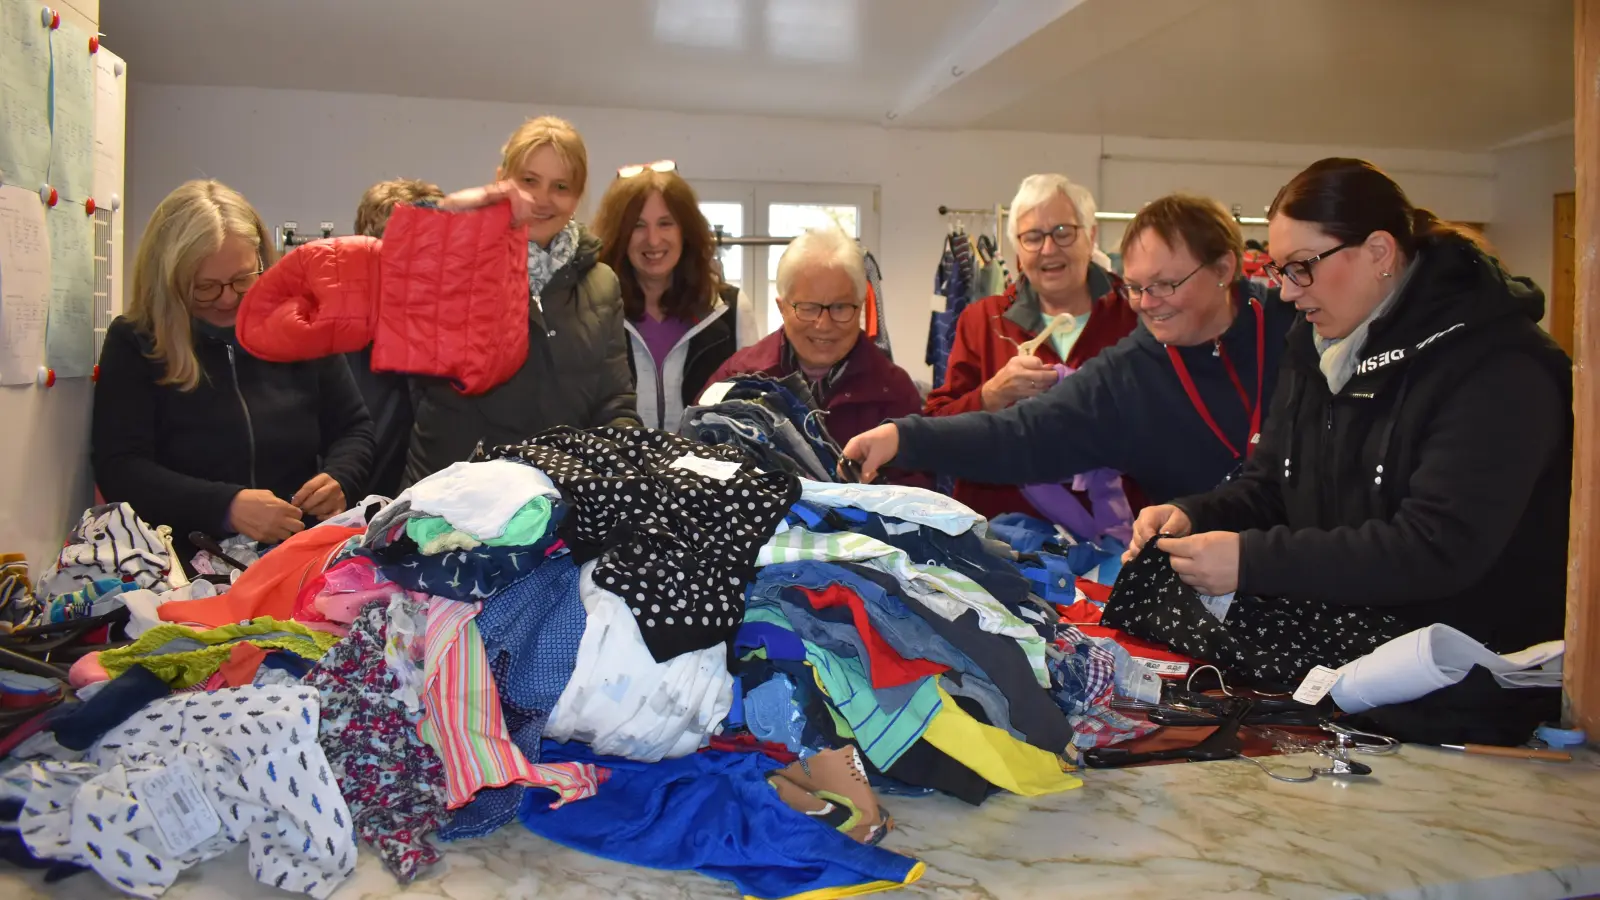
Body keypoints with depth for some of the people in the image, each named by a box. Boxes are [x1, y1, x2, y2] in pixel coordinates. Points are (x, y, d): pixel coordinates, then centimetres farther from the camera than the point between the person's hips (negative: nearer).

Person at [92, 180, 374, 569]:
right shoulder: (134, 343, -1)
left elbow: (355, 430, 14)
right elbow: (118, 470, -8)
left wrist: (338, 479, -7)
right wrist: (226, 507, -21)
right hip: (186, 571, 2)